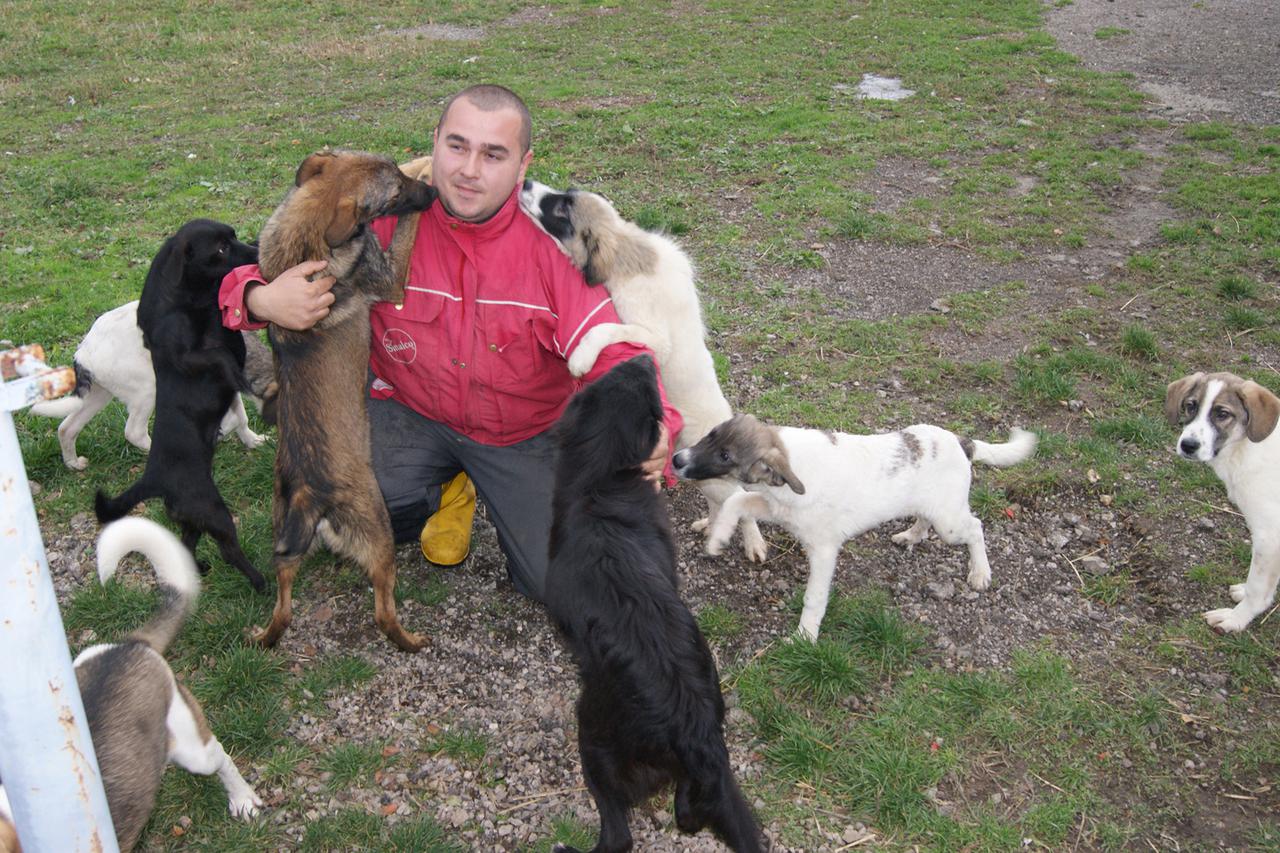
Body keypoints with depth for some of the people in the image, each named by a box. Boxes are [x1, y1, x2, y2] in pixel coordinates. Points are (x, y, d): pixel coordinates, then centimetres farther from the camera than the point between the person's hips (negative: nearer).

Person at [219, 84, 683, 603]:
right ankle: (449, 490, 12)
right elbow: (272, 266, -10)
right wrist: (262, 300, -38)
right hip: (412, 410, 1)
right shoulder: (385, 219, -17)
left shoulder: (551, 243, -21)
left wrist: (651, 429, -48)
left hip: (525, 432, 0)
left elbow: (613, 353, -25)